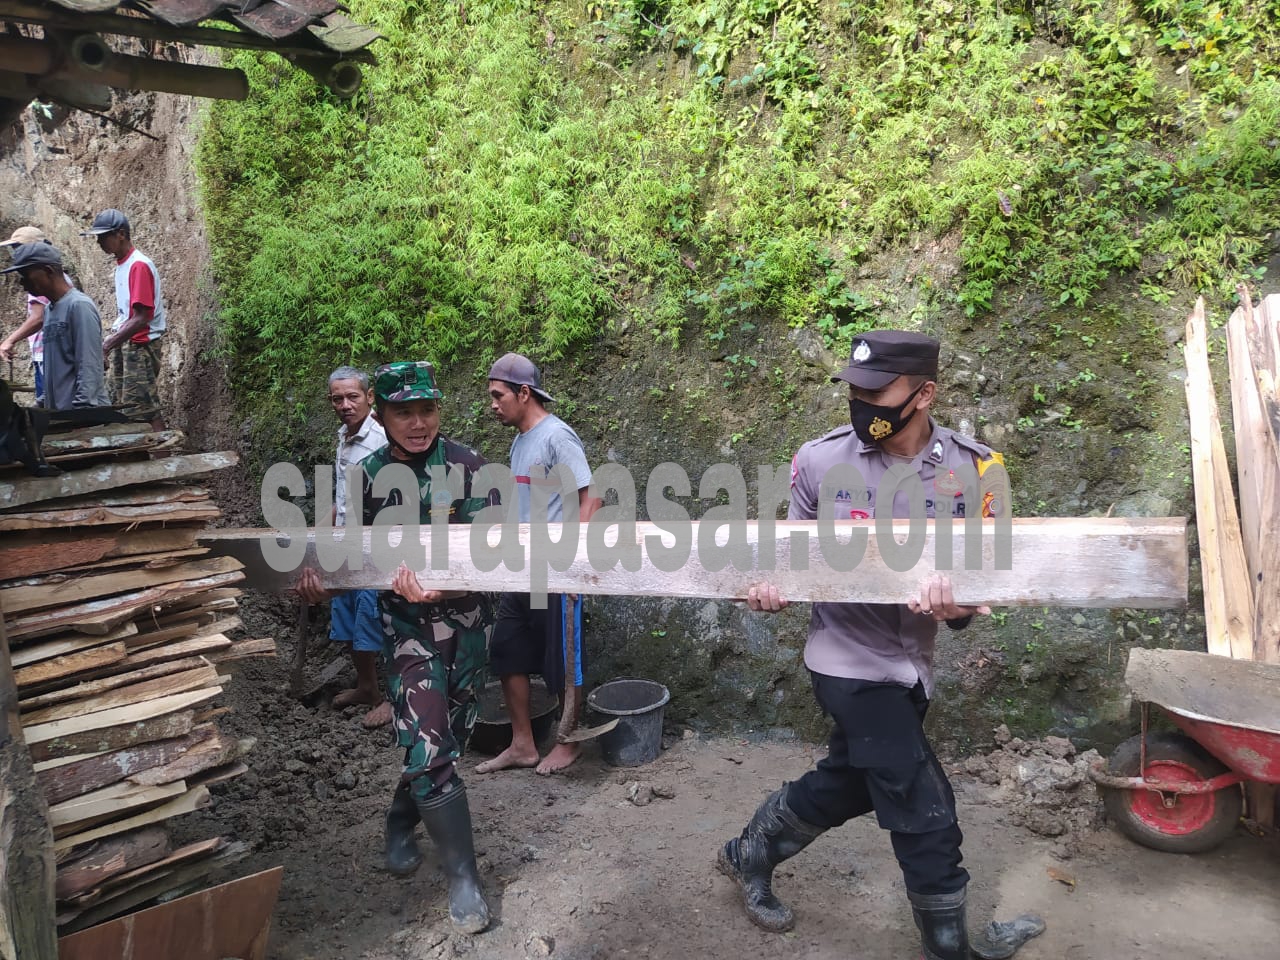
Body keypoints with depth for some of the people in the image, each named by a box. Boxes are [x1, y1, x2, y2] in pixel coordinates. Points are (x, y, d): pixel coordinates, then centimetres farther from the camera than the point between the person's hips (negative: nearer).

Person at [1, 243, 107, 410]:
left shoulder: (79, 306, -10)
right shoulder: (50, 309, 16)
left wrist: (81, 410, -20)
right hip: (57, 412, 8)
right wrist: (45, 403, 17)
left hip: (82, 412, -8)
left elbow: (89, 368, -16)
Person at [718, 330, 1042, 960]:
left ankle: (750, 855, 48)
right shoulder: (820, 460, -11)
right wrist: (773, 589, -20)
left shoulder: (976, 472, -8)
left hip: (912, 664, 4)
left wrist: (957, 607, -29)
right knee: (926, 815, 1)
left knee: (846, 785, 23)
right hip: (851, 662, -4)